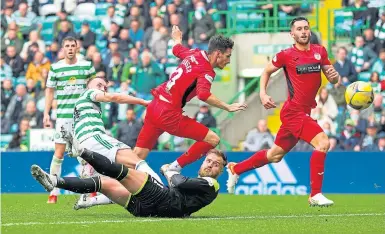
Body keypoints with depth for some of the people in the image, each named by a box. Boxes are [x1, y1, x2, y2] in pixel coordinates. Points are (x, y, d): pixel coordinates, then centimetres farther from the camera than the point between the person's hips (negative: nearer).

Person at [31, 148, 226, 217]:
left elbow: (180, 183, -9)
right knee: (105, 182, 5)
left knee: (125, 173, -19)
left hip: (165, 201, -9)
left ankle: (81, 151, -23)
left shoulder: (210, 184, 4)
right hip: (148, 209, 9)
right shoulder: (196, 183, 33)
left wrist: (168, 171, 9)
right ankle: (55, 182, -1)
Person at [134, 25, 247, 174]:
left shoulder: (195, 54, 10)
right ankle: (175, 168, -3)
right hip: (169, 114, -9)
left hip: (154, 107, 9)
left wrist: (177, 38, 54)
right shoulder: (206, 71, -12)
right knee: (212, 140, -4)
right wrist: (227, 107, -29)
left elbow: (177, 49, 33)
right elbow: (203, 95, -31)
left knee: (138, 157, 7)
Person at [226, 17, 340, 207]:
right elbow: (266, 71, 9)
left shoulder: (319, 51, 7)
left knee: (275, 155, 18)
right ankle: (315, 195, -17)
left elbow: (331, 79, 11)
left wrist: (334, 76, -12)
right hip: (294, 111, -7)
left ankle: (235, 169, 38)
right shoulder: (286, 55, -6)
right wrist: (263, 94, -5)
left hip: (304, 112, 7)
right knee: (322, 143, -23)